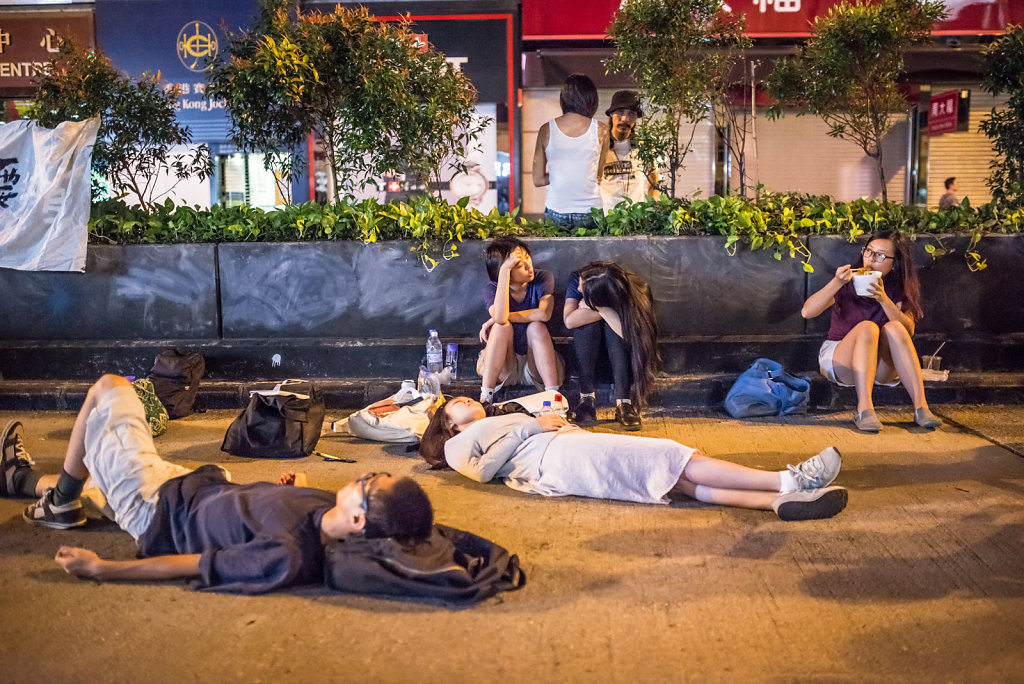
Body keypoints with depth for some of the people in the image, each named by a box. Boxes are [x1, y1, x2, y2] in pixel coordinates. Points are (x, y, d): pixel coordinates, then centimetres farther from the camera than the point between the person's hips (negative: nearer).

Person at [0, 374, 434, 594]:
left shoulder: (287, 556, -42)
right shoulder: (330, 506, -21)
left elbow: (194, 566, -31)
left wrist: (100, 568, -22)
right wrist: (297, 487, -12)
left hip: (155, 511, -7)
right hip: (196, 487, 7)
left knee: (108, 389, 6)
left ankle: (61, 502, 27)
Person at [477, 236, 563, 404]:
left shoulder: (543, 279, -9)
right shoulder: (492, 289, -10)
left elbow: (544, 314, -28)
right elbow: (500, 317, -33)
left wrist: (500, 318, -22)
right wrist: (505, 270, -35)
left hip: (537, 365, 0)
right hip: (503, 368, 0)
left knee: (536, 327, -27)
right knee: (502, 327, -27)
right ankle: (486, 394, -28)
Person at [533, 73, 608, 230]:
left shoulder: (546, 130, 1)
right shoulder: (600, 130, -1)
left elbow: (538, 180, 5)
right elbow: (599, 175, 10)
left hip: (555, 213, 1)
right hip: (589, 213, -1)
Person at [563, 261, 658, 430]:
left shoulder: (633, 292, -27)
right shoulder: (576, 280, -20)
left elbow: (629, 332, -40)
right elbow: (570, 321, -33)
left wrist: (602, 309, -35)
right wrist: (603, 311, -32)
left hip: (615, 346, -1)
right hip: (585, 346, 1)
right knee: (588, 323, -32)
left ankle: (624, 403, -36)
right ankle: (587, 397, -29)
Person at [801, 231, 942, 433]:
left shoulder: (900, 289, 2)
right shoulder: (849, 283, -4)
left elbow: (909, 331, -15)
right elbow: (807, 312, -17)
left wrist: (883, 299, -28)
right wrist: (836, 283, -29)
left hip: (881, 369, 2)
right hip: (839, 361, -2)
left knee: (893, 328, -27)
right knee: (867, 327, -30)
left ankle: (920, 406, -36)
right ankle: (864, 409, -44)